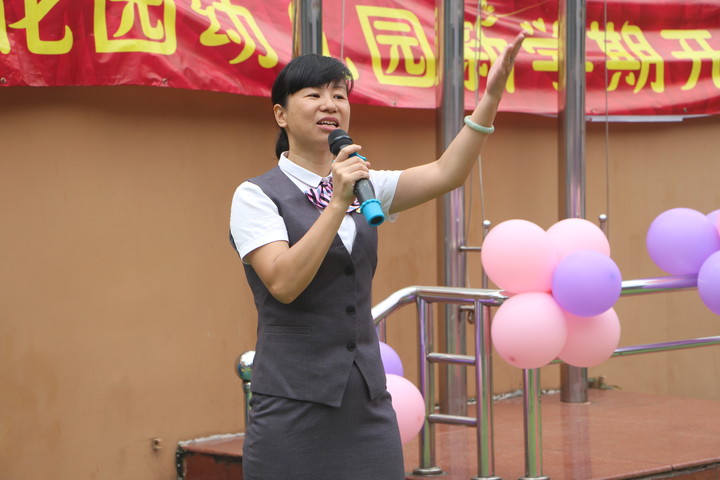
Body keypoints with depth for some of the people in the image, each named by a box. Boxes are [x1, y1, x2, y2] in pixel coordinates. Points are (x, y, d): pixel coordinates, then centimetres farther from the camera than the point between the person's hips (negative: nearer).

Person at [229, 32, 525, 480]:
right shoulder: (257, 196, -4)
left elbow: (446, 174, -1)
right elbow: (283, 283, -18)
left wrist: (492, 95, -11)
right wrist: (337, 204, -22)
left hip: (369, 401, 5)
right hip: (295, 405, -5)